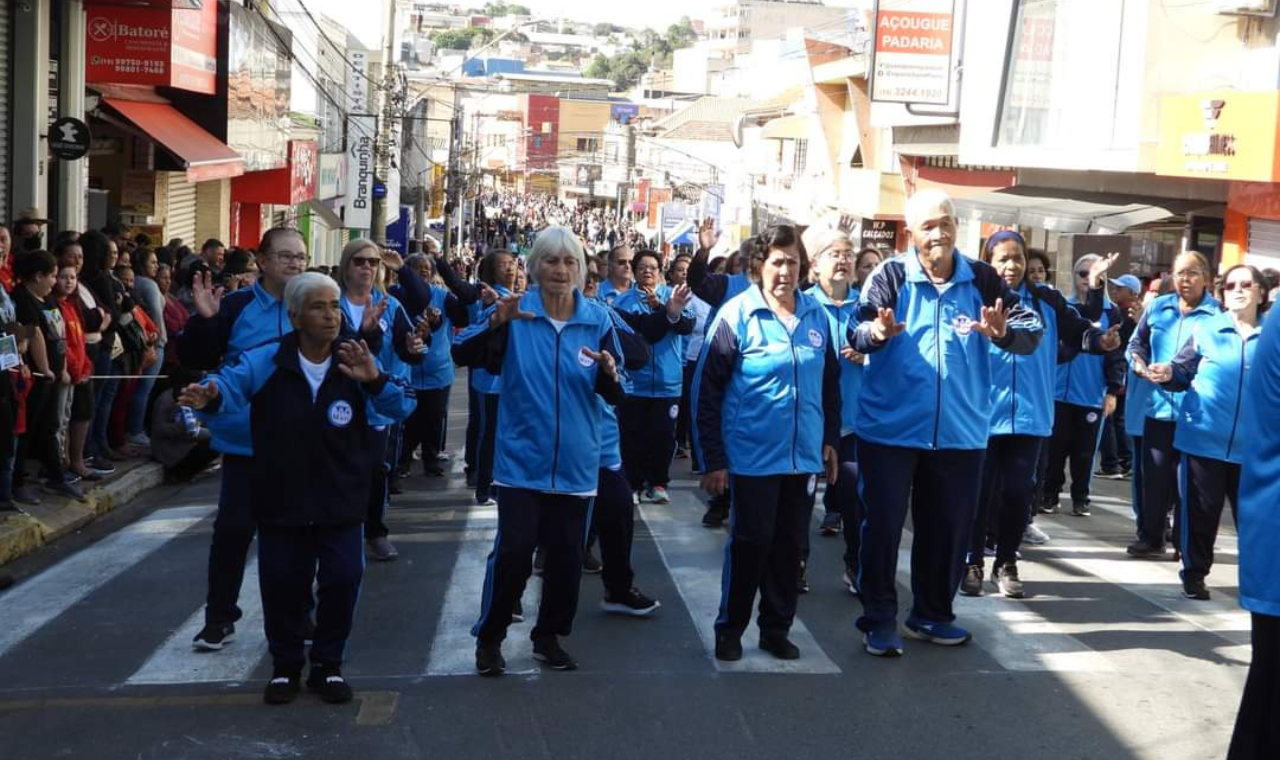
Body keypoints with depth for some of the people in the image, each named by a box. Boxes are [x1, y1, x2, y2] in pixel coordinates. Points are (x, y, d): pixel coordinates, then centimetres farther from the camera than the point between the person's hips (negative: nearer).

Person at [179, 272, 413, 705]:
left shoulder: (355, 365, -5)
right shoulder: (266, 363, -8)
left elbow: (399, 410, -8)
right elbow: (231, 383, -18)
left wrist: (376, 381, -29)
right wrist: (211, 395, -43)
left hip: (340, 502, 1)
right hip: (280, 501, -1)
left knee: (342, 581, 4)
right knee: (282, 584, 9)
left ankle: (328, 665, 24)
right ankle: (286, 667, 29)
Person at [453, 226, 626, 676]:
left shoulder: (597, 320, 2)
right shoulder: (515, 311, -4)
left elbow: (615, 395, 2)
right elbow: (462, 355, -14)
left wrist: (610, 373, -20)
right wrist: (495, 323, -30)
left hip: (575, 461, 3)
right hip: (523, 458, -3)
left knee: (566, 555, 10)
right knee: (513, 550, -8)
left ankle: (549, 638, 28)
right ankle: (488, 639, 12)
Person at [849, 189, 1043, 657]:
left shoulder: (981, 279, 2)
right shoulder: (890, 276, -5)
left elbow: (1032, 328, -5)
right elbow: (856, 333, -17)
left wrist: (1003, 333, -27)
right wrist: (877, 331, -41)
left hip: (959, 430, 3)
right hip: (890, 427, -3)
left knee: (949, 527, 13)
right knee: (883, 523, 3)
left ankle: (931, 614, 30)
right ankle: (879, 619, 16)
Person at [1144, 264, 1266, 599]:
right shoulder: (1206, 329, 3)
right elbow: (1184, 373, 2)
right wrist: (1168, 374, -18)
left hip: (1251, 445, 1)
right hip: (1203, 438, -1)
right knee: (1200, 510, 7)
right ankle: (1194, 574, 21)